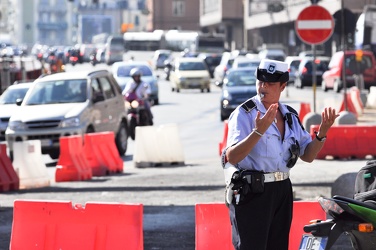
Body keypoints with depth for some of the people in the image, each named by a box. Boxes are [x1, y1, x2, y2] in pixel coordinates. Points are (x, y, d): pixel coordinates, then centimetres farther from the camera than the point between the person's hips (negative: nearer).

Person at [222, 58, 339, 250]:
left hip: (282, 191, 7)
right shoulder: (244, 114, -10)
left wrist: (322, 132, -4)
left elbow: (308, 155, 13)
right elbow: (231, 157, -22)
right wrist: (258, 132, -33)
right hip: (251, 191, -7)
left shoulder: (290, 116, 10)